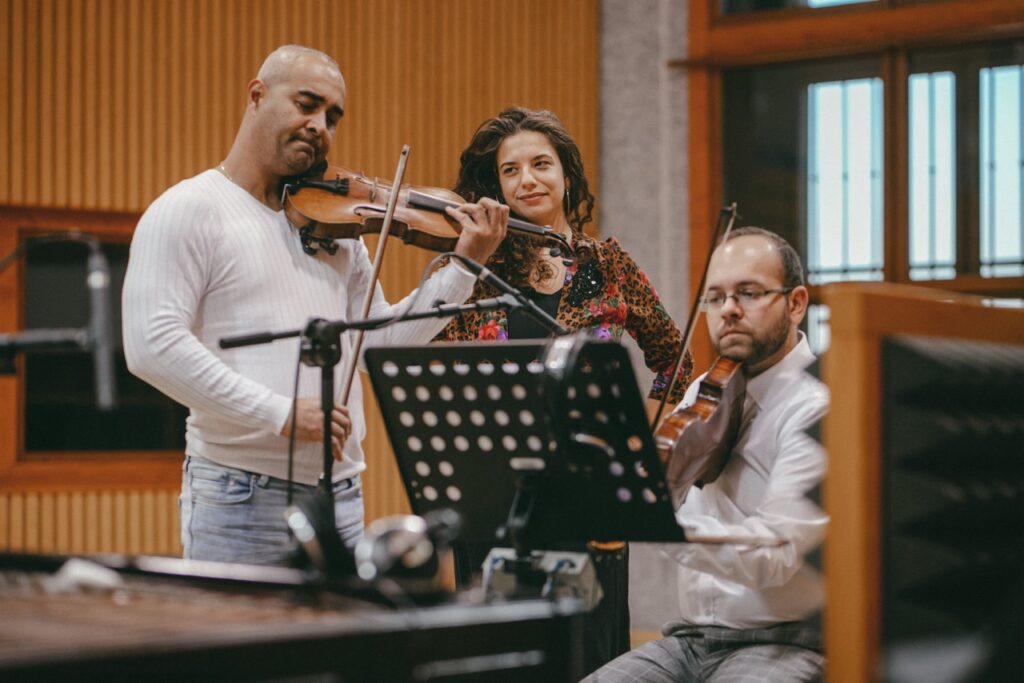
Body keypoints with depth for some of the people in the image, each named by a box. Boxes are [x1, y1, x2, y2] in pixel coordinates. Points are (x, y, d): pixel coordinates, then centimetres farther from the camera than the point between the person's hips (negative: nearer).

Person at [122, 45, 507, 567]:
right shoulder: (190, 211, -5)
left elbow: (380, 341, 12)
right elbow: (152, 346, -17)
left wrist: (464, 267, 3)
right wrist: (280, 413, -20)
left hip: (341, 499, 6)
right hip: (239, 500, -6)